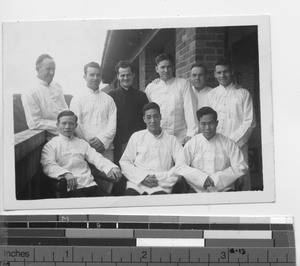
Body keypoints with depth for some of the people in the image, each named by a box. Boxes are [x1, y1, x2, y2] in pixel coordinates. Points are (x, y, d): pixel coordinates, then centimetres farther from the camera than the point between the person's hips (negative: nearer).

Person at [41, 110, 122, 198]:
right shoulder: (50, 145, 12)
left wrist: (112, 168, -9)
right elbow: (48, 165, -6)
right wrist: (66, 174, -26)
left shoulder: (82, 143, 25)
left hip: (90, 184, 4)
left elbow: (96, 158, 12)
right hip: (71, 188, -4)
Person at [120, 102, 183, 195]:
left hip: (161, 186, -1)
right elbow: (124, 162, 12)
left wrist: (161, 179, -9)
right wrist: (142, 177, -4)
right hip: (137, 183, 1)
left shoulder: (171, 140, 14)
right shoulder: (136, 137, 18)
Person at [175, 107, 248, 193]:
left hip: (224, 189, 0)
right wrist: (202, 178, -12)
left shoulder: (228, 143, 6)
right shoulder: (192, 144, 8)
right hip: (198, 190, 0)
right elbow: (179, 167, 1)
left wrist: (217, 179, -9)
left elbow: (241, 167, 0)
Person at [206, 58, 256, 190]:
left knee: (241, 177, -9)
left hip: (238, 145, -2)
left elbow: (249, 122, 1)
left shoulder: (243, 94, 6)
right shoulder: (212, 95, 16)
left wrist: (232, 142, -7)